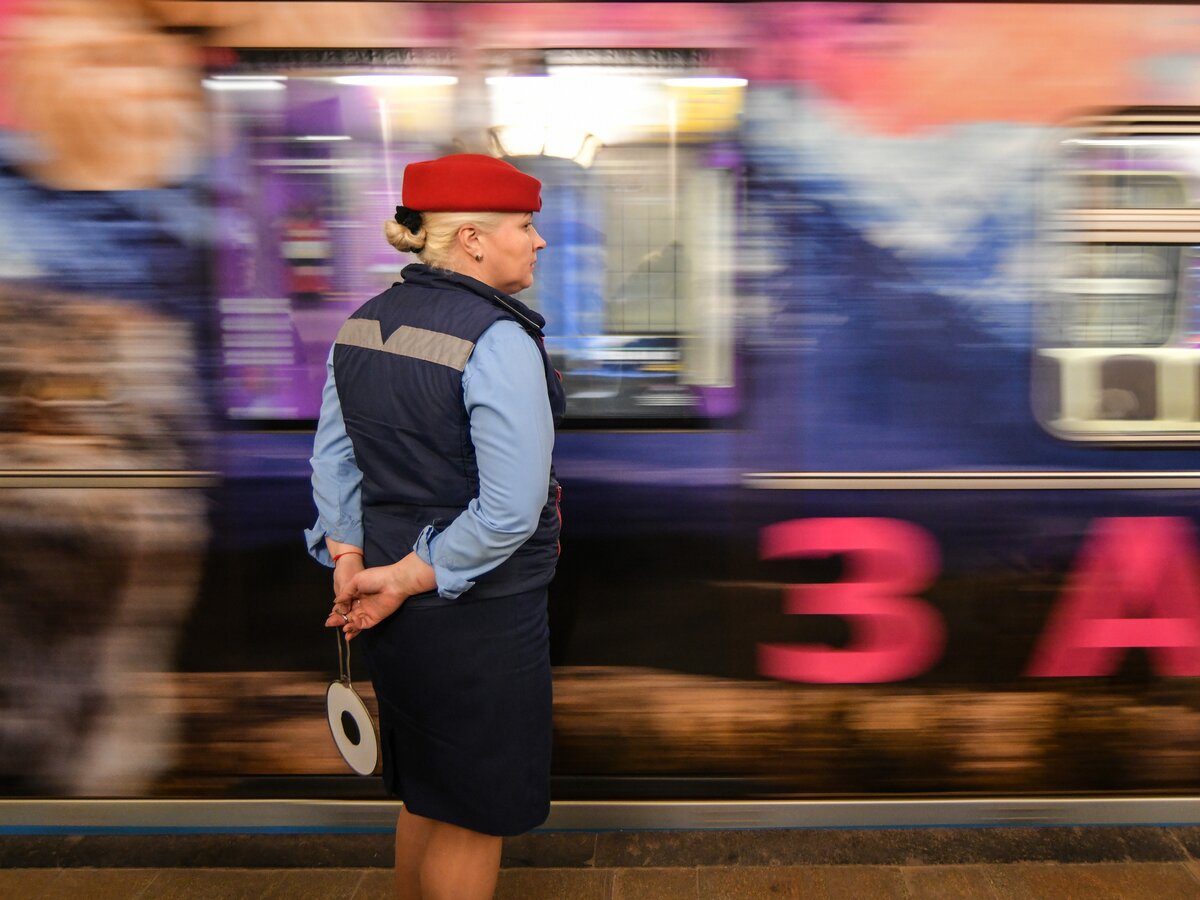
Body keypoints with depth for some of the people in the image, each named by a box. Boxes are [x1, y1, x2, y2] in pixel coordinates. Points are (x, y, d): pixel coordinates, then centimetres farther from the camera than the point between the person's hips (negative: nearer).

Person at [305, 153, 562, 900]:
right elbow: (511, 510, -25)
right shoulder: (498, 339, -21)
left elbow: (333, 457, 5)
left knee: (427, 791, 26)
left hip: (396, 607, 8)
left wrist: (349, 562, -1)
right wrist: (405, 578, -16)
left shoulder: (364, 323, 4)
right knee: (476, 809, 13)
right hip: (478, 613, -8)